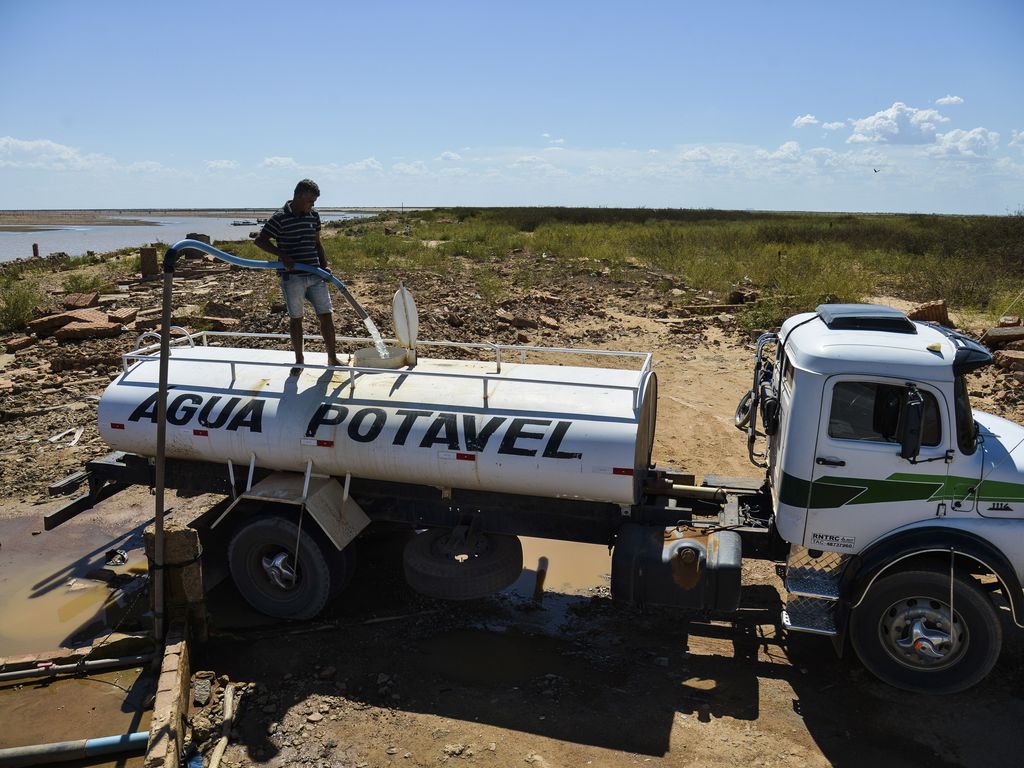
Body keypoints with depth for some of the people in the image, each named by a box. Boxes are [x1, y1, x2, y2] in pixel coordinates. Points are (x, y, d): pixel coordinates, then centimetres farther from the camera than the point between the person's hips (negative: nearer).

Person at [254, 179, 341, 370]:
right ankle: (299, 360, 19)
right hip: (292, 277, -4)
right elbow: (260, 240, -9)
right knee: (295, 318, 6)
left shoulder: (313, 216, 9)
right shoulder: (280, 218, -8)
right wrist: (283, 255, -20)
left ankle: (332, 358, 12)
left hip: (315, 276, 4)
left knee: (326, 315, 2)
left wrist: (324, 265, 6)